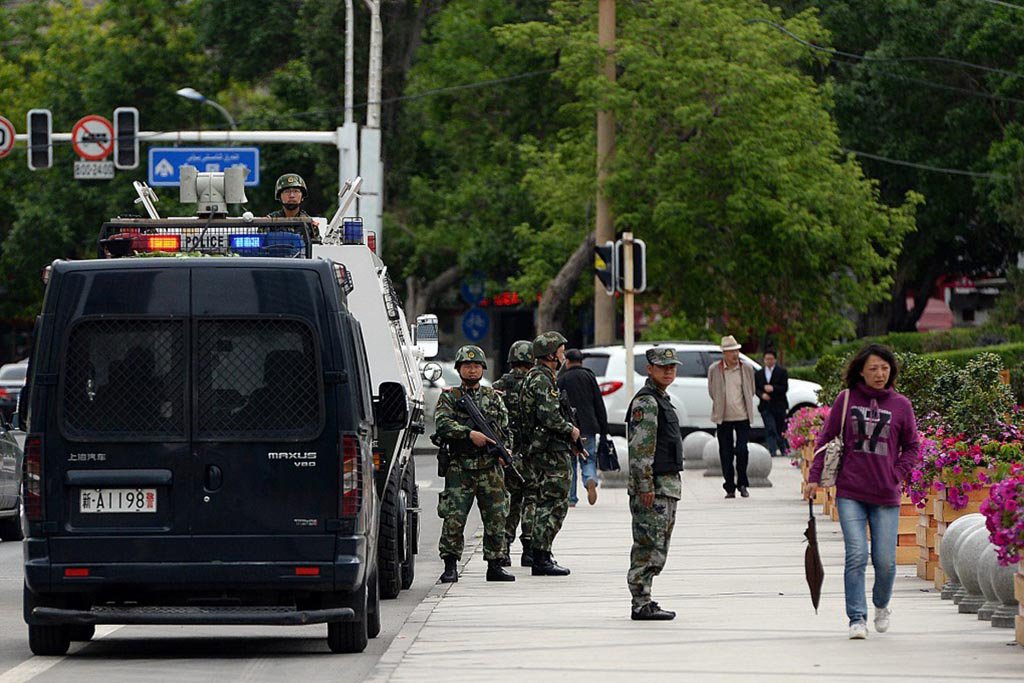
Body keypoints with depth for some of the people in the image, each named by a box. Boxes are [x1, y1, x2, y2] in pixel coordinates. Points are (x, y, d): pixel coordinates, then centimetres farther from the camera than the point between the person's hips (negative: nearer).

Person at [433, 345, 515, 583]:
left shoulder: (493, 397, 15)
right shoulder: (449, 397, 6)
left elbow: (506, 429, 15)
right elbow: (442, 424, -11)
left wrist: (505, 449, -4)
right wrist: (469, 433, -22)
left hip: (490, 468, 3)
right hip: (460, 468, -3)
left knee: (496, 519, 3)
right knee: (453, 519, -8)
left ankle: (495, 565, 12)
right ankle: (450, 566, -1)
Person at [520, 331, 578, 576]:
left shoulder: (535, 377, 17)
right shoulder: (542, 380, -17)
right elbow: (550, 417, -24)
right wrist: (571, 430, -10)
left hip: (540, 450, 11)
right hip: (551, 452, -11)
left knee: (545, 504, 15)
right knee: (554, 504, -8)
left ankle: (541, 557, 20)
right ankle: (542, 559, -9)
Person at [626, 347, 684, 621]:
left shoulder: (662, 400, 19)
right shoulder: (646, 401, -12)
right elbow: (640, 448, -19)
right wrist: (646, 486, -23)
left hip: (668, 484, 10)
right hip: (653, 486, -10)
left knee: (657, 547, 13)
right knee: (649, 547, -10)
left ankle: (644, 601, 17)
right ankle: (641, 605, -9)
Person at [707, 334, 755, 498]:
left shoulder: (747, 369, 2)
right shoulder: (714, 370, -1)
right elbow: (711, 391, 11)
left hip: (742, 417, 0)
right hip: (724, 418, 0)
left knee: (741, 451, -8)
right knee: (726, 454, 2)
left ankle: (742, 484, 9)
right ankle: (730, 488, 10)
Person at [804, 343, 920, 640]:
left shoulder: (901, 405, 4)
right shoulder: (846, 400, 2)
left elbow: (911, 447, 13)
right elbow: (826, 438, 6)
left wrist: (896, 475, 0)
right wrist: (814, 477, 0)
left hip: (886, 497, 1)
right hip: (850, 493, -1)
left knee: (885, 560, 2)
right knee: (856, 555, -10)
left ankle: (881, 605, 31)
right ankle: (857, 618, -3)